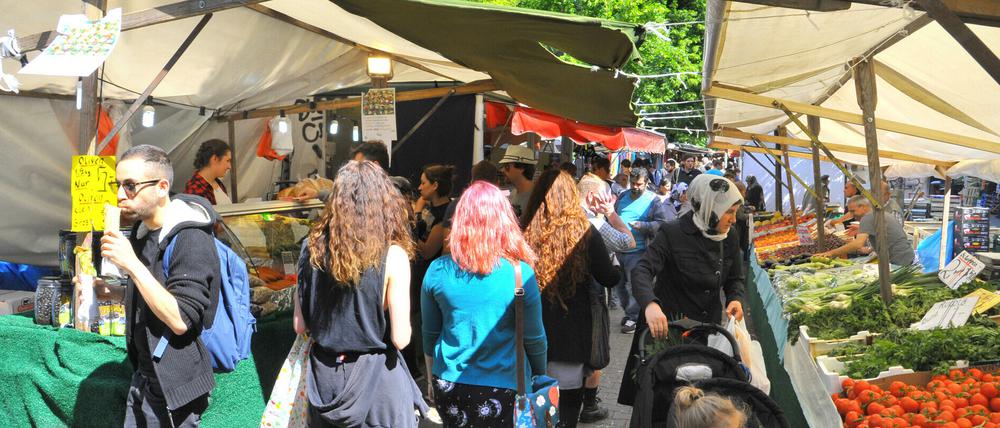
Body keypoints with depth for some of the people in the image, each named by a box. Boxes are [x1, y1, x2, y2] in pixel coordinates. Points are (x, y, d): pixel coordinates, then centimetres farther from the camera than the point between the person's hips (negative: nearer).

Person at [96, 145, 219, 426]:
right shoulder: (143, 230, 7)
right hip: (144, 376, 8)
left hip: (173, 386, -8)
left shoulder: (191, 239, -20)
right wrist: (111, 292, 4)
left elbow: (181, 321, -26)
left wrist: (132, 265, -27)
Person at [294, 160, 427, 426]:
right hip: (374, 375, -4)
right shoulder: (392, 256, -16)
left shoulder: (312, 248, -5)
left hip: (322, 374, 4)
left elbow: (300, 326, 1)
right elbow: (400, 339, -15)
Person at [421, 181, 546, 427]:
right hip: (505, 388, -2)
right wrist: (540, 380, 11)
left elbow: (429, 334, 5)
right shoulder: (520, 273, -15)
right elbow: (534, 339, -6)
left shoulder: (438, 271, -7)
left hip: (449, 386, 3)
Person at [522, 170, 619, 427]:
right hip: (573, 333, -1)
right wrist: (617, 268, 19)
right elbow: (609, 279, -2)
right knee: (569, 399, 12)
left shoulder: (525, 233, -9)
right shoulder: (585, 233, -10)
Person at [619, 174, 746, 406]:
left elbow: (735, 278, 16)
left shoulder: (729, 240, 3)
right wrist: (650, 304, -46)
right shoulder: (673, 234, -15)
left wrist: (735, 298, -8)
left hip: (709, 328, 5)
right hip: (666, 326, -4)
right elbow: (642, 271, -27)